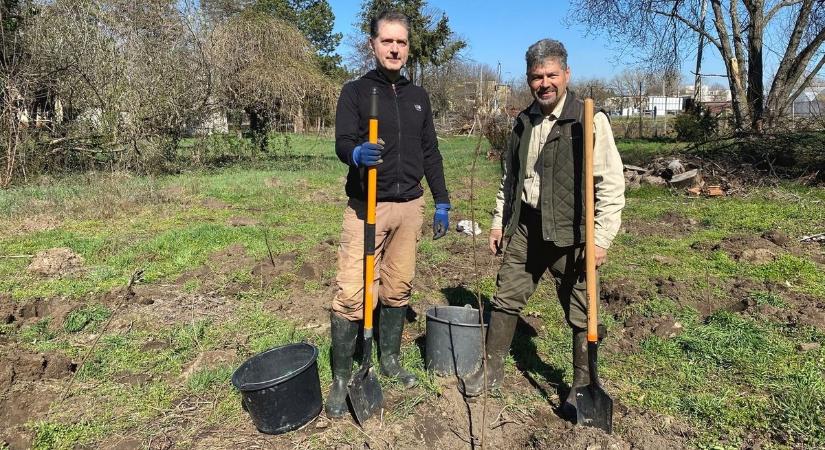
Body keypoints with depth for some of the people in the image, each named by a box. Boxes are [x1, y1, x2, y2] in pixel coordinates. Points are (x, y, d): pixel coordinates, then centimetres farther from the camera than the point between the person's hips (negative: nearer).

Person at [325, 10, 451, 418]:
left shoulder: (418, 97, 14)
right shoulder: (355, 91, 1)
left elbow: (430, 153, 15)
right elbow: (342, 143, -11)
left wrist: (441, 202, 11)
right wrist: (358, 153, -35)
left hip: (410, 207, 4)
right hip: (367, 207, -4)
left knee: (398, 289, 10)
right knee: (351, 293, -6)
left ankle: (389, 360, 27)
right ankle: (340, 378, 7)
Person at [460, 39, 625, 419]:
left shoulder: (589, 120, -9)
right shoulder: (524, 122, 10)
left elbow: (611, 183, -11)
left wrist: (601, 238, -15)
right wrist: (500, 221, 16)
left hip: (571, 234, -5)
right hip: (526, 227, 6)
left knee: (581, 314, 6)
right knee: (506, 299, 11)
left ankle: (583, 387, 25)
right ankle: (492, 370, 28)